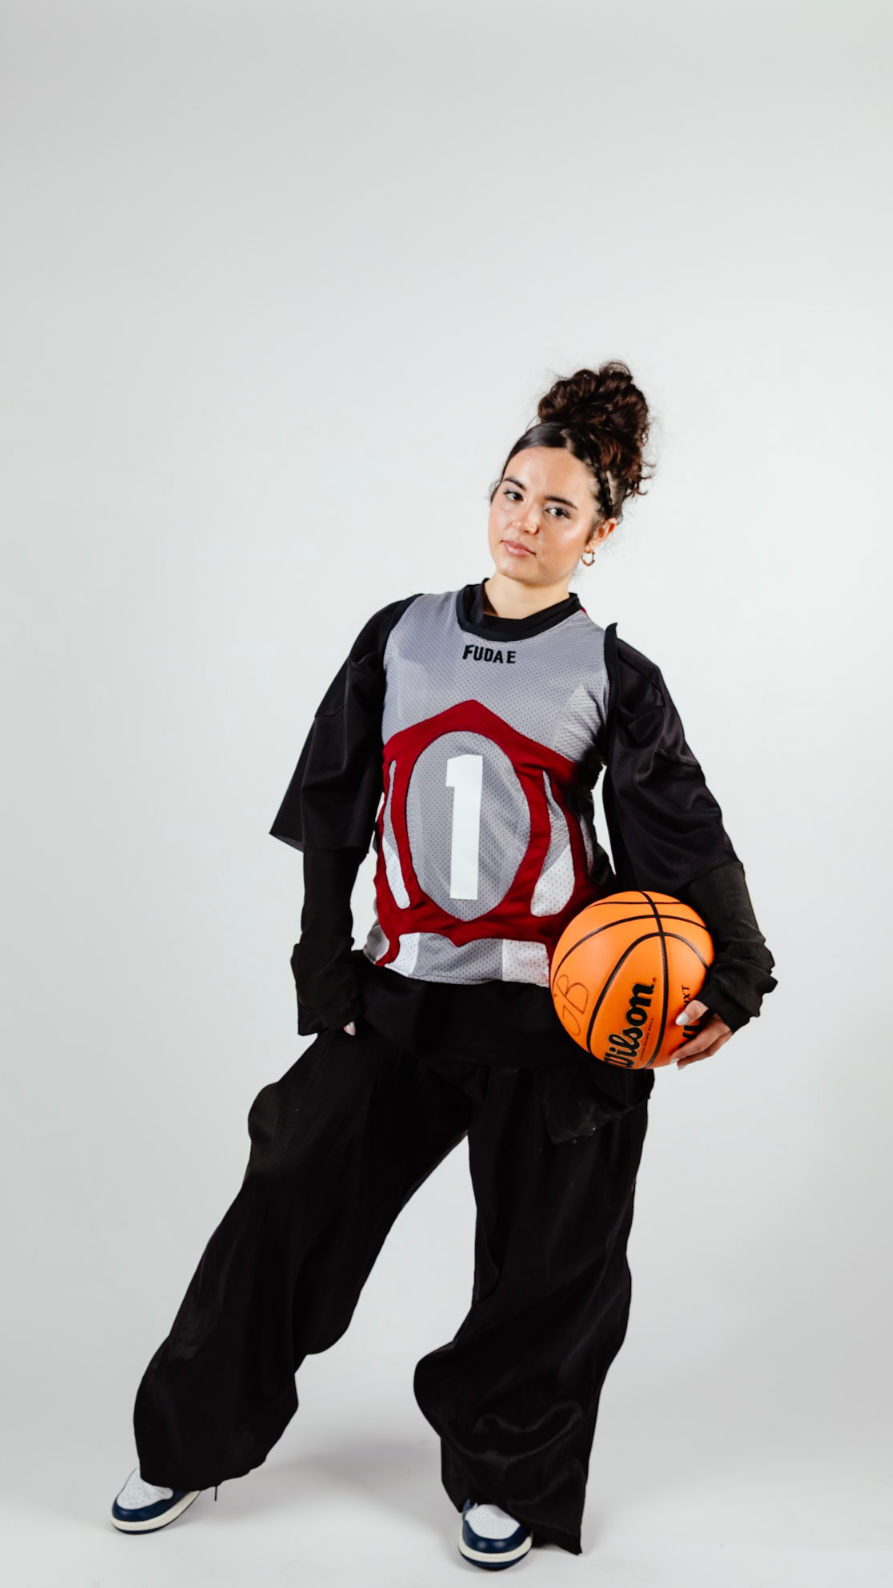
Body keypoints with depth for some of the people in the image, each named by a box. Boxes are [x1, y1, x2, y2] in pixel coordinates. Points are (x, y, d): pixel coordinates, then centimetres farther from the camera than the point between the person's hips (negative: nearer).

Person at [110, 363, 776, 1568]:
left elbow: (688, 843, -4)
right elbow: (331, 814, 8)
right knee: (289, 1206, 4)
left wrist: (731, 978, -18)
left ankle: (501, 1475, 32)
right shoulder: (399, 639, 6)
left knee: (545, 1260, 8)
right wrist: (325, 970, 4)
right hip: (399, 994, 2)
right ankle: (192, 1444, 26)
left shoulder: (614, 678, -1)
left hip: (558, 1013, -2)